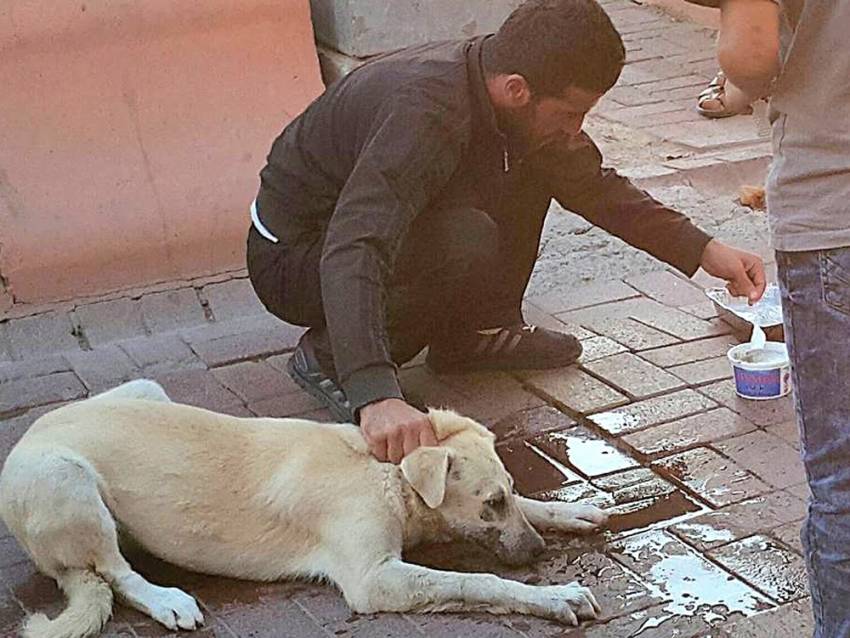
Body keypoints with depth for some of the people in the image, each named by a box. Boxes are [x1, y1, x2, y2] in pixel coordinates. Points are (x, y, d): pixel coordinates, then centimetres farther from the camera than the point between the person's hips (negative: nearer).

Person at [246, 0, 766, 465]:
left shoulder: (525, 108, -9)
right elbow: (351, 251, -47)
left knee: (532, 168, -2)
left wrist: (703, 250, -1)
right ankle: (327, 357, -12)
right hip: (294, 259, -8)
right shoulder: (425, 110, -35)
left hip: (385, 225, 8)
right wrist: (376, 397, -60)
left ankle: (473, 334, 7)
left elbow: (593, 186, 8)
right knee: (469, 243, -33)